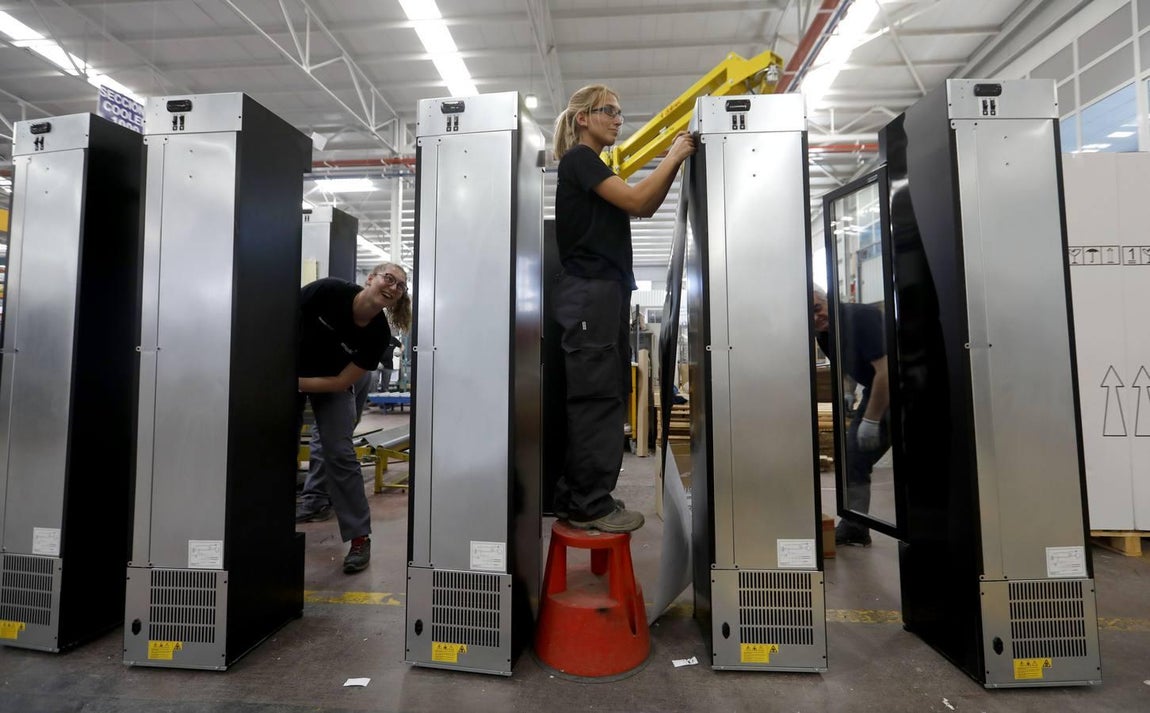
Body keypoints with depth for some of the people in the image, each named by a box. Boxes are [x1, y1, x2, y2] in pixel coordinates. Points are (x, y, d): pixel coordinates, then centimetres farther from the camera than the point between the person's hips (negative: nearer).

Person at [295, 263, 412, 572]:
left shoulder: (379, 334, -25)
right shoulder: (328, 290, -28)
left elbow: (342, 382, -20)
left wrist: (296, 383, -26)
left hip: (333, 384, -1)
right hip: (291, 370, 1)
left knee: (339, 453, -8)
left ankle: (360, 537, -1)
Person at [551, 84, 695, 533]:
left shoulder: (594, 166, 27)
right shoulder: (578, 158, -1)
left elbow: (646, 209, 21)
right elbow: (635, 200, -12)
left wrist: (675, 162, 12)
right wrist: (673, 157, 0)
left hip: (605, 293, 10)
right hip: (589, 290, -10)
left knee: (605, 395, 8)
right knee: (596, 396, -9)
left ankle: (575, 496, 16)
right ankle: (590, 505, -1)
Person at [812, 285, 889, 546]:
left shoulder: (862, 317, -23)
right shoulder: (824, 334, 0)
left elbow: (886, 370, -26)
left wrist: (871, 420, -23)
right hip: (874, 390, 8)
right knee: (853, 458, 7)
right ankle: (854, 527, 17)